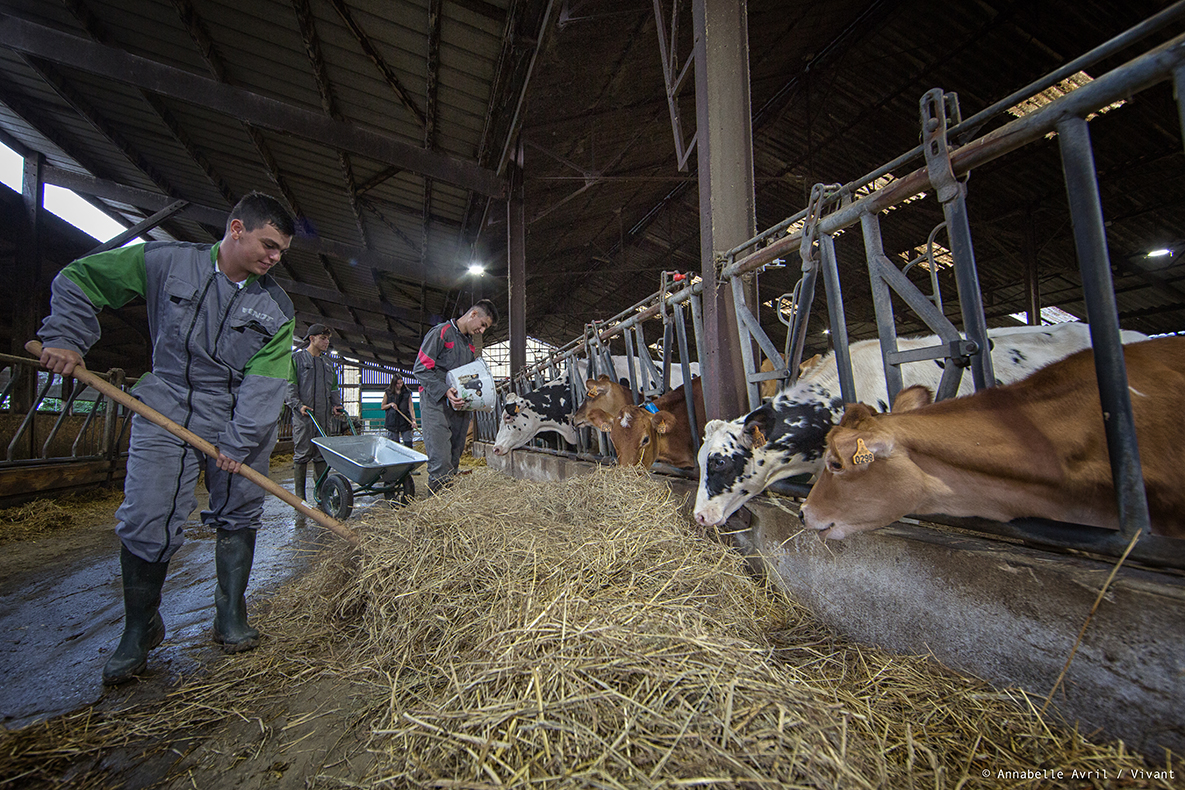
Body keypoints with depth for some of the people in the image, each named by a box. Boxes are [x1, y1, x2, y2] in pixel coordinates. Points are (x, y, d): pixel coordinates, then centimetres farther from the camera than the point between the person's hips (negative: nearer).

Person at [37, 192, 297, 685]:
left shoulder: (276, 306, -4)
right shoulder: (166, 262, -2)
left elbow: (266, 381, -10)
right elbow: (78, 279, 11)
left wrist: (237, 442, -14)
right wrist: (65, 338, -1)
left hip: (242, 422, 1)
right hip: (166, 415, 0)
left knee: (238, 515, 6)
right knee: (146, 522, 0)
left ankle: (231, 618, 23)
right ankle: (140, 631, 24)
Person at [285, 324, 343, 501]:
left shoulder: (328, 364, 21)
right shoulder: (297, 358, 3)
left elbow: (333, 388, 23)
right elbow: (290, 385, -3)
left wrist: (336, 405, 8)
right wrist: (298, 405, -15)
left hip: (323, 416, 5)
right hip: (303, 415, -5)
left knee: (322, 455, 6)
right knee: (302, 454, -2)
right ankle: (300, 496, 5)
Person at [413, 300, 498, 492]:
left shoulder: (470, 344, 20)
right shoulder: (441, 332, -5)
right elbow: (421, 368, -10)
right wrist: (444, 390, -22)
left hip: (460, 405, 7)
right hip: (436, 402, -7)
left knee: (454, 459, 9)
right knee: (441, 461, -13)